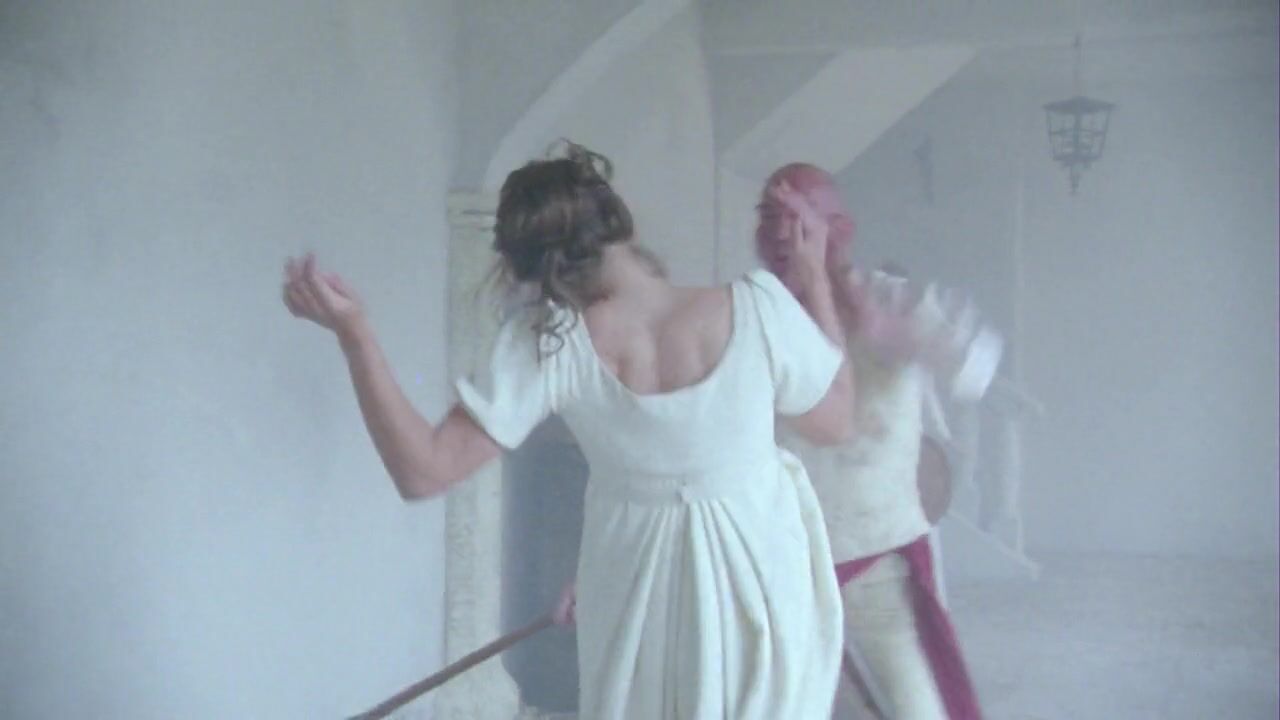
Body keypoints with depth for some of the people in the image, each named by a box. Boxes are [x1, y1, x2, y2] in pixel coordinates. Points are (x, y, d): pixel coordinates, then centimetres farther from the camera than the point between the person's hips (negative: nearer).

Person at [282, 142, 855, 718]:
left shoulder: (546, 343, -20)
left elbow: (424, 469, -19)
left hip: (641, 594, 1)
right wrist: (814, 272, 1)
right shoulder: (756, 308, -21)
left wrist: (352, 332, -20)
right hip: (759, 579, -1)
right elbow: (834, 423, -3)